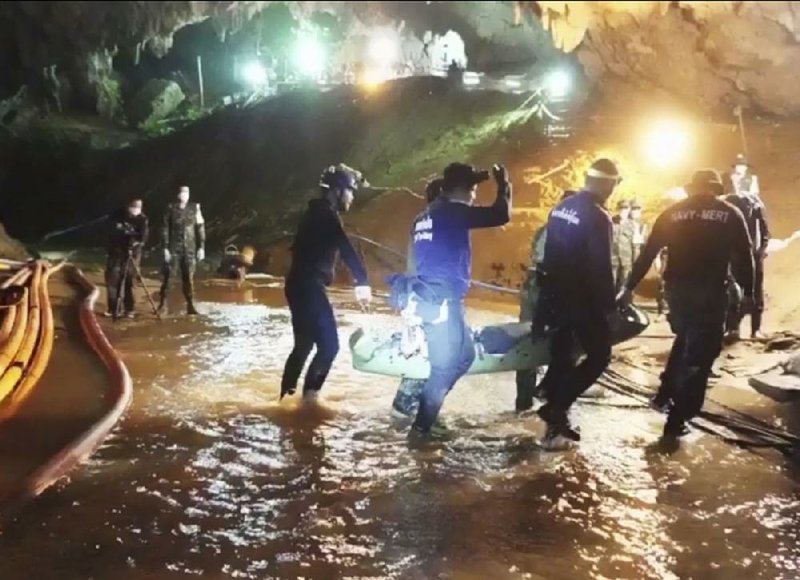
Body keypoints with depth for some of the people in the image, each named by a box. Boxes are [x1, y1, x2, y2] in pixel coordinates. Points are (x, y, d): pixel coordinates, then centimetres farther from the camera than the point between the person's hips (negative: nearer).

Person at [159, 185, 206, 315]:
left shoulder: (194, 208, 5)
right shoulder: (171, 209, 0)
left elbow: (200, 228, 6)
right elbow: (165, 229, -1)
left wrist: (201, 247, 1)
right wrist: (165, 248, -7)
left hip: (189, 249, 2)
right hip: (173, 248, -2)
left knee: (188, 278, 4)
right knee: (169, 276, -2)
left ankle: (190, 306, 7)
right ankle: (163, 303, 8)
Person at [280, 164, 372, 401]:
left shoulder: (316, 212, 18)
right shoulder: (326, 214, -12)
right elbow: (346, 249, -23)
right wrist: (362, 281, -25)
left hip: (299, 285, 10)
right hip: (309, 287, -10)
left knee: (304, 344, 16)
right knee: (328, 345, -7)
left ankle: (287, 394, 21)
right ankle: (309, 395, -6)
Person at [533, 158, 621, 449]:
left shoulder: (561, 207, 7)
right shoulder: (598, 217, -18)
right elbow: (601, 268, -20)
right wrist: (608, 304, -11)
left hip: (555, 293, 8)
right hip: (582, 297, -8)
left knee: (560, 355, 15)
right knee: (599, 354, 5)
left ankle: (556, 424, 20)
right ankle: (556, 406, -5)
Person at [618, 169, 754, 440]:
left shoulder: (673, 213, 7)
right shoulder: (731, 214, 3)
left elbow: (648, 252, 5)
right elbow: (743, 257, 2)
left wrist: (629, 287, 8)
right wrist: (748, 293, 11)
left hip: (677, 287, 3)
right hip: (710, 291, -3)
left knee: (684, 340, 27)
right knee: (699, 353, 3)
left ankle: (665, 394, 22)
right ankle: (677, 419, 1)